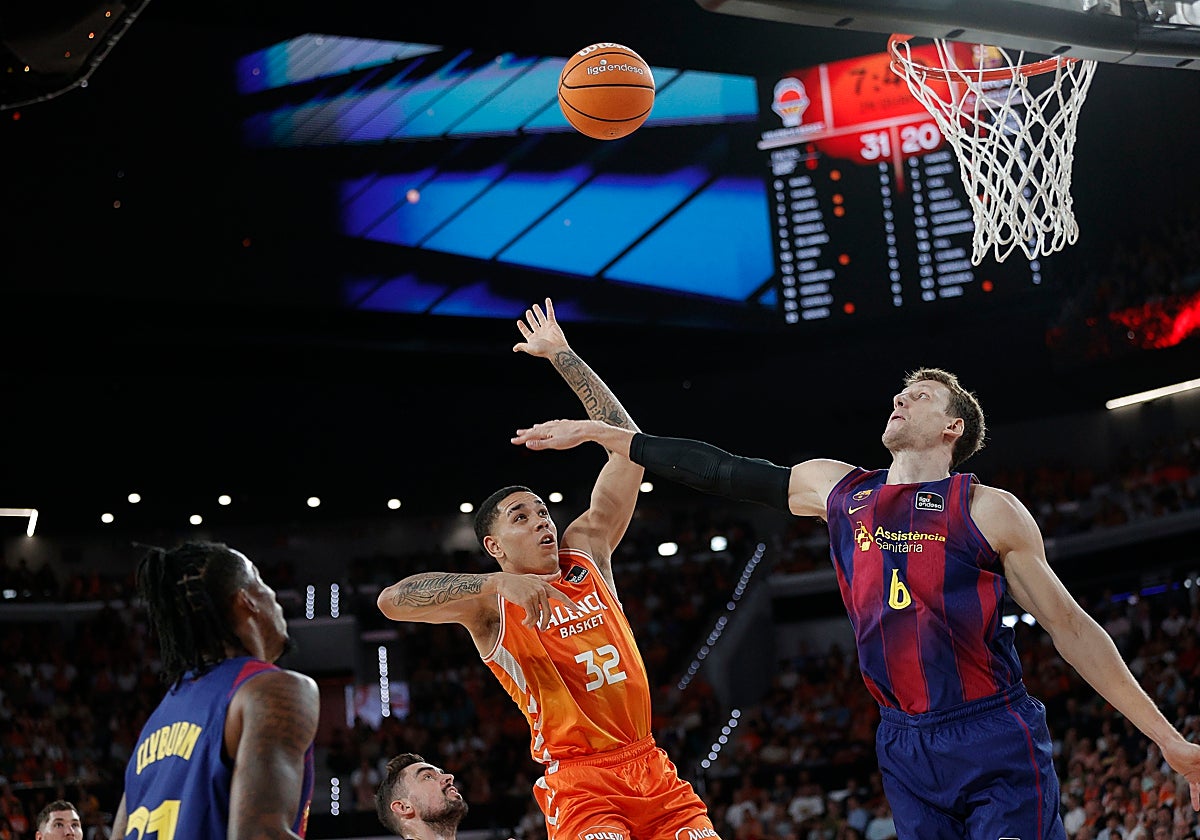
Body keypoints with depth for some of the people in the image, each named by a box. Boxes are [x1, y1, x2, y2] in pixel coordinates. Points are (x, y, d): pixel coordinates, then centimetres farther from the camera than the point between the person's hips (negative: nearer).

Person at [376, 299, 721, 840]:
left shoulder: (586, 553, 12)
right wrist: (499, 582, -26)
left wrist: (561, 357, 13)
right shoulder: (488, 600, 1)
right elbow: (391, 600, -18)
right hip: (580, 781, -5)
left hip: (650, 768, 5)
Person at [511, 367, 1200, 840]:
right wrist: (596, 432, 13)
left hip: (998, 743, -4)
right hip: (905, 745, 4)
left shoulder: (989, 510, -2)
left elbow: (1070, 627, 0)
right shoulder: (837, 489, 9)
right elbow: (719, 471, 13)